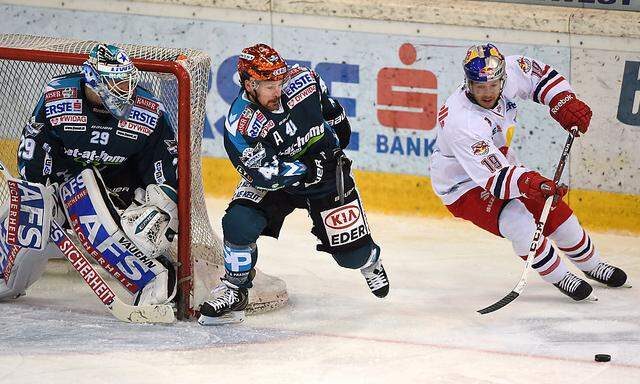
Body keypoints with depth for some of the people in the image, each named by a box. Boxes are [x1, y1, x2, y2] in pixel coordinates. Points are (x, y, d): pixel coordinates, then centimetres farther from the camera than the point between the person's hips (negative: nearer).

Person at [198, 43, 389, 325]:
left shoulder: (299, 81, -19)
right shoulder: (239, 125, -28)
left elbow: (326, 102, 6)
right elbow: (266, 175, -29)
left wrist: (336, 123, 10)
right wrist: (311, 169, -32)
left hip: (327, 173, 2)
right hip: (274, 179, -1)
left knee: (352, 253, 1)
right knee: (238, 223, -25)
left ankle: (370, 262, 39)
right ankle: (235, 293, -5)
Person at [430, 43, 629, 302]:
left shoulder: (509, 71, -21)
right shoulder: (462, 122, -40)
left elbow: (539, 74, 2)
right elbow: (493, 176, -42)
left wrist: (564, 102, -12)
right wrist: (527, 182, -59)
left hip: (500, 163, 7)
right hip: (464, 186, -7)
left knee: (555, 210, 9)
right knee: (517, 220, -28)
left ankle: (592, 265, 35)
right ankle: (559, 277, -6)